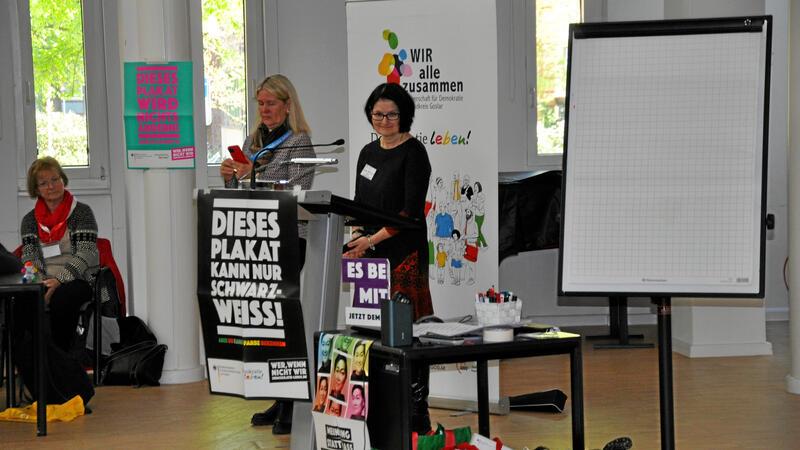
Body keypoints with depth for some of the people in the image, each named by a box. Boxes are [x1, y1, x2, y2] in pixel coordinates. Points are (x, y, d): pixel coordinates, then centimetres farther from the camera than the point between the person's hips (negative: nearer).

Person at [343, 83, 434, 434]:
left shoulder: (413, 153, -6)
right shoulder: (368, 152, 15)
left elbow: (411, 211, -13)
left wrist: (373, 239, -19)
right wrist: (357, 236, 3)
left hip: (403, 253, -6)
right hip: (370, 255, 7)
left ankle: (416, 416, -2)